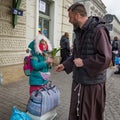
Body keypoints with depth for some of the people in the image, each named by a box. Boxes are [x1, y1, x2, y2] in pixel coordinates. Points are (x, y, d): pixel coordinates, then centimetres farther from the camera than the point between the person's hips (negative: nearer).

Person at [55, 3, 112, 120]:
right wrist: (64, 65, 11)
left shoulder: (98, 30, -16)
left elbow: (105, 58, -23)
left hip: (92, 83, -8)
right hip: (78, 81, 8)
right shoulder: (79, 32, 11)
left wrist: (84, 62, -17)